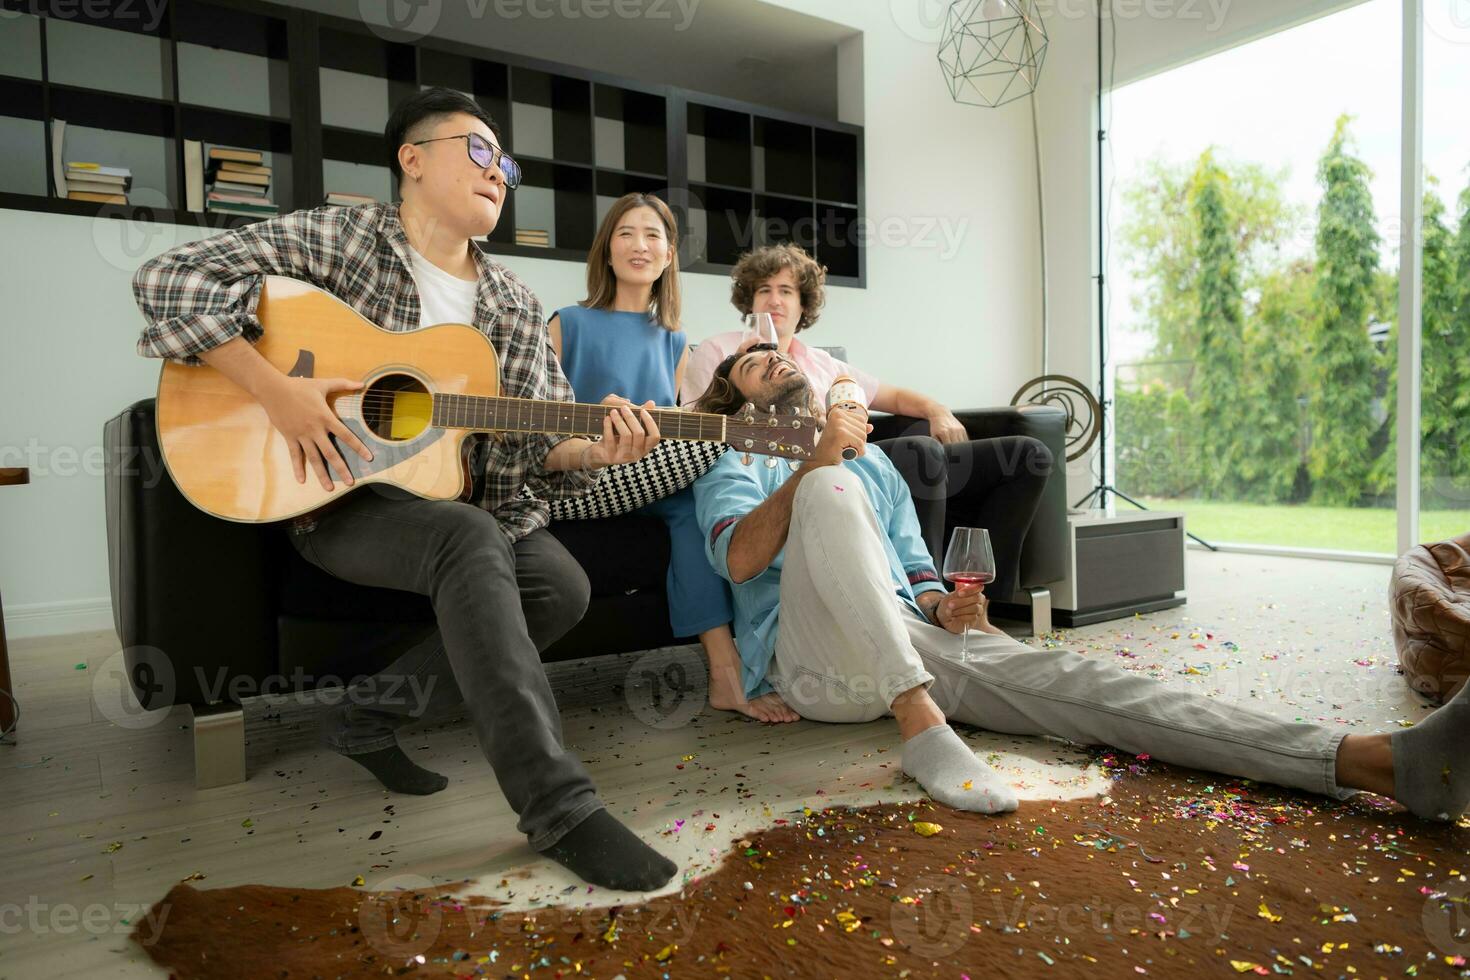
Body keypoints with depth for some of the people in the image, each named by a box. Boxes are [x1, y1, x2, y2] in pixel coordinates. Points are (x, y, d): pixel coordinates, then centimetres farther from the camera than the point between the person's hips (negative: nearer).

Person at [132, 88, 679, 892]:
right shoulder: (338, 238, -3)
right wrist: (273, 389, -20)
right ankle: (558, 806, -34)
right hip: (339, 497, -5)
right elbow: (170, 280, -10)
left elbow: (545, 440, 5)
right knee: (470, 536, -35)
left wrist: (597, 451, -18)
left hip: (462, 505, 6)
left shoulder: (514, 305, 10)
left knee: (562, 586, -20)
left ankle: (374, 715, -1)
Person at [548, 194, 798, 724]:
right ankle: (727, 667, -35)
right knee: (697, 492, -31)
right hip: (584, 481, -4)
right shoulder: (570, 325, 6)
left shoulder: (674, 343, 19)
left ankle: (725, 672, -35)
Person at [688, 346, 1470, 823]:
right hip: (814, 657, -4)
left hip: (907, 637, 4)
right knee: (831, 488, -30)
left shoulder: (871, 461, 29)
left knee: (1059, 675, -18)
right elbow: (740, 559, -9)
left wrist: (943, 605, -1)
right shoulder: (735, 469, 13)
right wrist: (819, 460, -20)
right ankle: (921, 728, -40)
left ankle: (1373, 761, -29)